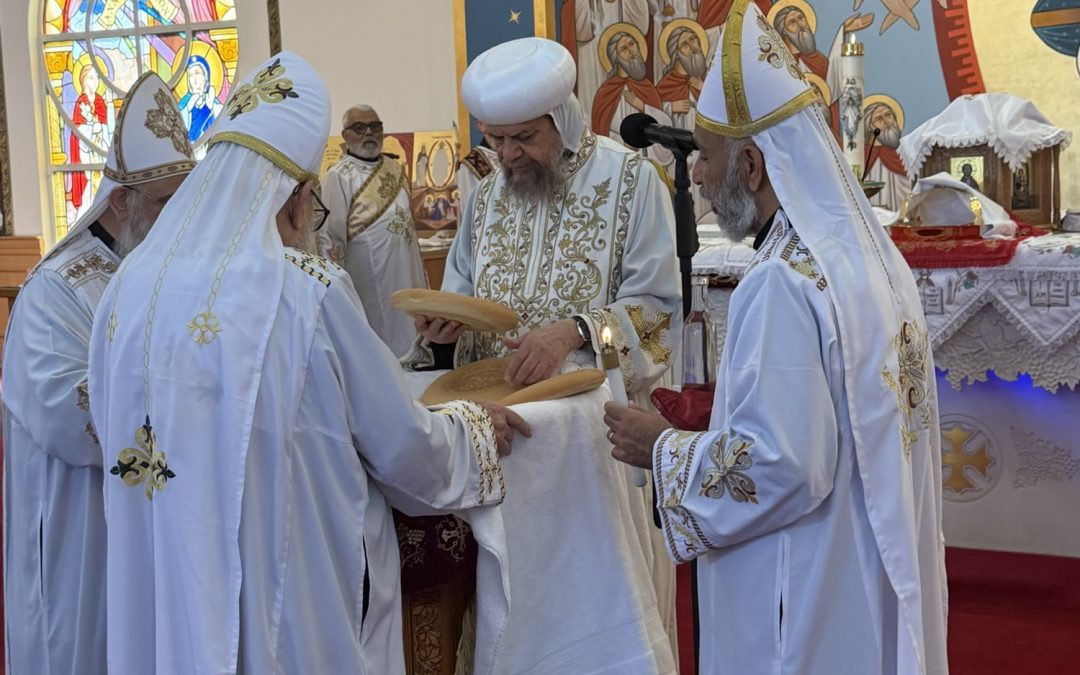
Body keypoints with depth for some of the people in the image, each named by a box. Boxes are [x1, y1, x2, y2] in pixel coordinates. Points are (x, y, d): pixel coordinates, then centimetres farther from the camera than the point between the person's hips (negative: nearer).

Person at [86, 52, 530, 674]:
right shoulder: (307, 294, -18)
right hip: (291, 587, -5)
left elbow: (116, 430, 11)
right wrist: (475, 427, 11)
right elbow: (403, 447, -9)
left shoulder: (130, 286, -3)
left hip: (166, 587, 5)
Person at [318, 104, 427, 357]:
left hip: (406, 275, 6)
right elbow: (329, 240, -12)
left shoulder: (396, 169, 10)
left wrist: (421, 280, 16)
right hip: (369, 283, -6)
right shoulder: (338, 177, -10)